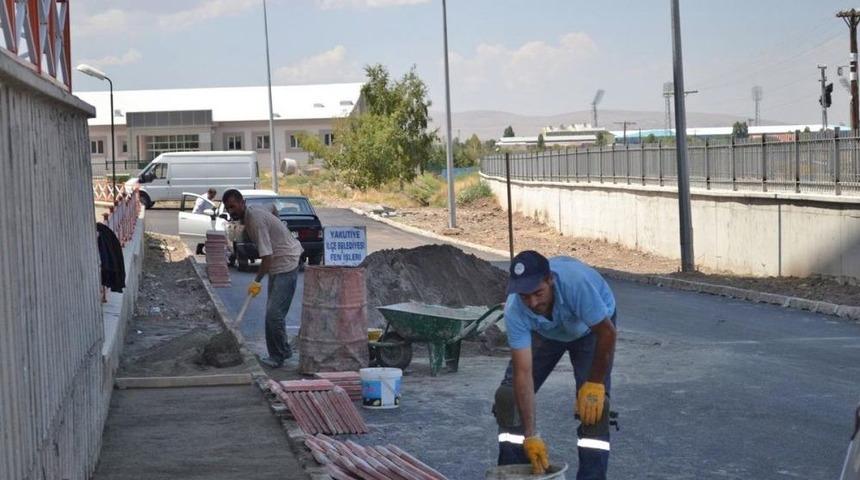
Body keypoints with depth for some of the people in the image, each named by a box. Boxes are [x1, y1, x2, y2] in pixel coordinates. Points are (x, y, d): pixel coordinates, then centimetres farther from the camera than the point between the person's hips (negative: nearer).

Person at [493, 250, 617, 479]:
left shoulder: (576, 282, -45)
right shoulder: (514, 310, -34)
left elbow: (607, 332, -31)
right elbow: (523, 373, -33)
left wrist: (594, 384, -26)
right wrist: (531, 436, -37)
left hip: (591, 327, -2)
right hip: (544, 332, 3)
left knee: (594, 404, -20)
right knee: (507, 396, -8)